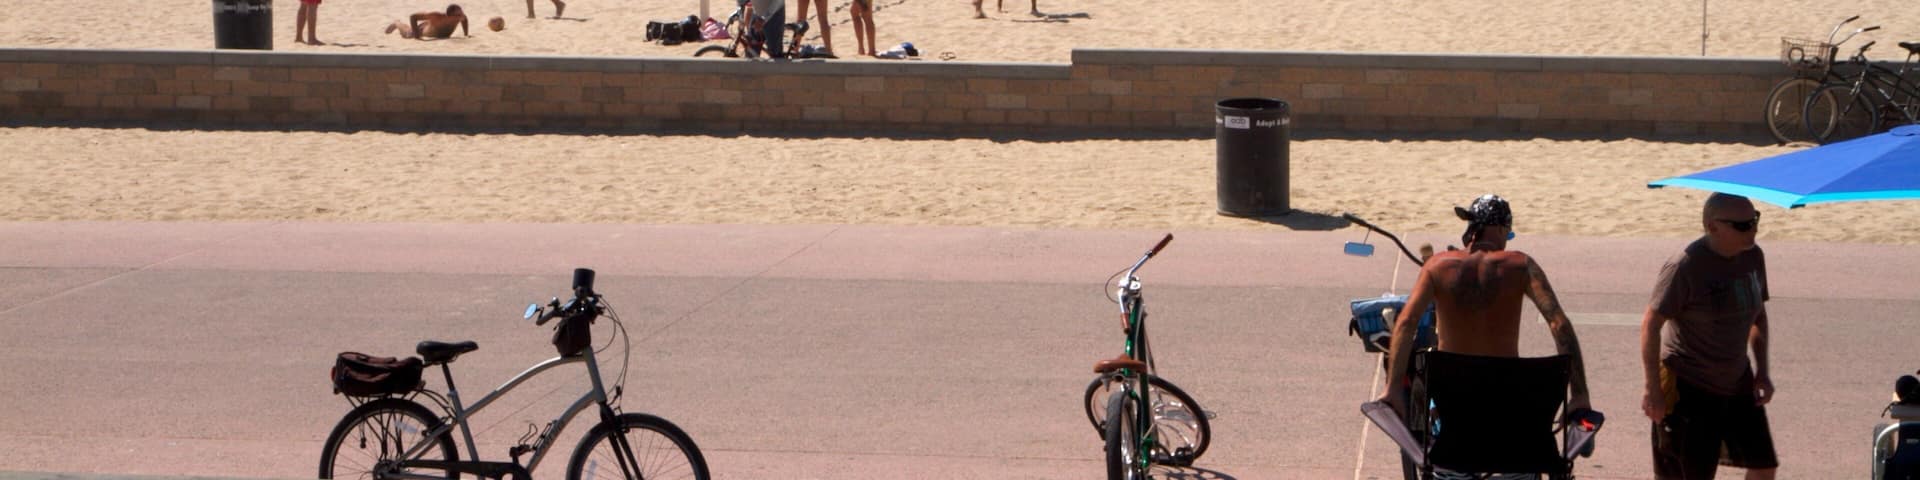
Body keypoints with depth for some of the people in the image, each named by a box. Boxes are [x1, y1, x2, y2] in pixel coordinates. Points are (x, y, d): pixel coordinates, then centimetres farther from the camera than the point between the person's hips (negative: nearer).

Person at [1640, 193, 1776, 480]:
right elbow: (1650, 325, -19)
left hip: (1737, 382, 7)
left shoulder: (1753, 257, 2)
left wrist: (1761, 371, 7)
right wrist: (1653, 389, -19)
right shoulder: (1685, 267, -21)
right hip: (1688, 388, -7)